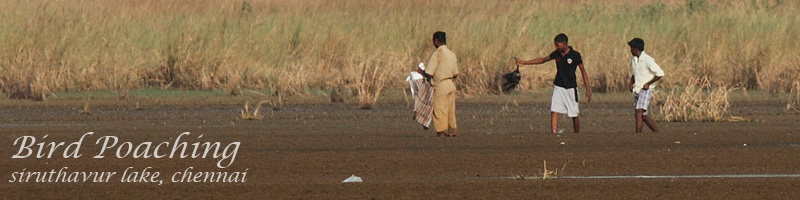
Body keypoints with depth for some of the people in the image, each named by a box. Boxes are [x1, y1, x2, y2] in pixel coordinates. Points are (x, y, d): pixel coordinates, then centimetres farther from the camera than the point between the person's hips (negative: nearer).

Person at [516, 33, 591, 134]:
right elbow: (543, 60, 15)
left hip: (570, 88, -4)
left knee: (574, 114, 3)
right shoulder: (557, 54, 2)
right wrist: (524, 62, 14)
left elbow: (583, 72, -7)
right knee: (554, 112, -9)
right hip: (558, 87, 4)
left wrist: (588, 89, -11)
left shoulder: (575, 55, -12)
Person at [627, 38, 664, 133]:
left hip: (645, 90, -9)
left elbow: (660, 73, -15)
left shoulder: (648, 60, -15)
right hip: (637, 90, 9)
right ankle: (657, 133, 25)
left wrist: (648, 84, -14)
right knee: (643, 116, 13)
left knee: (639, 114, -20)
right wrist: (630, 82, 8)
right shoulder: (634, 60, 10)